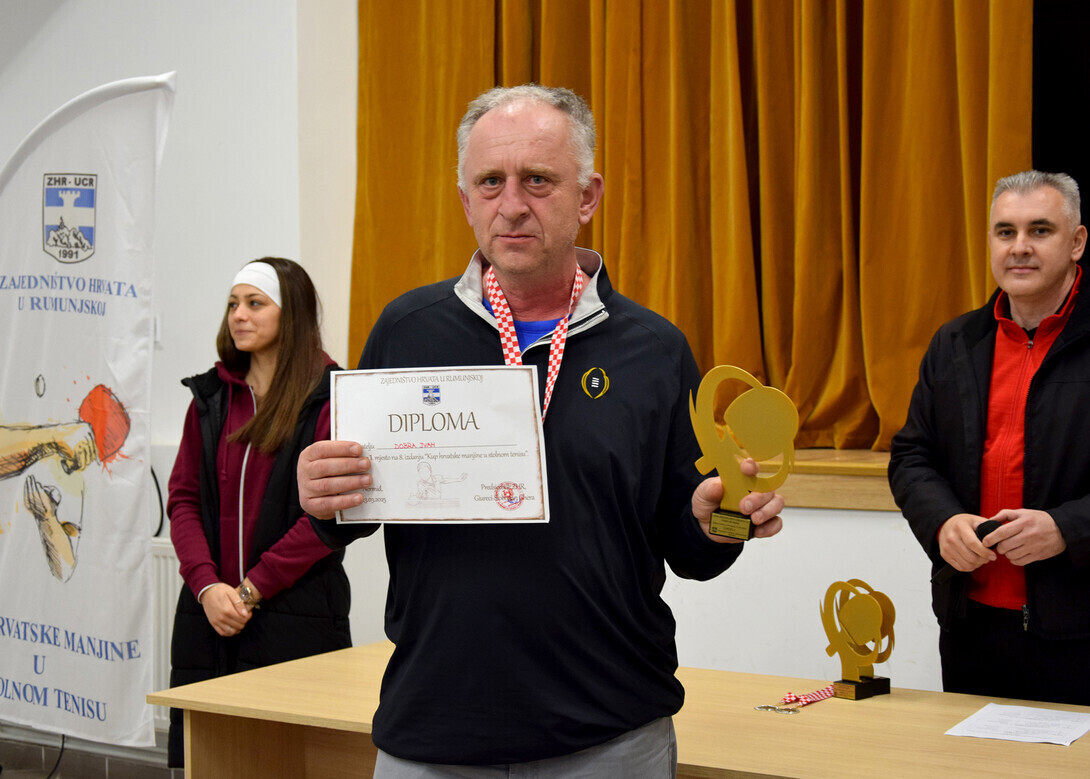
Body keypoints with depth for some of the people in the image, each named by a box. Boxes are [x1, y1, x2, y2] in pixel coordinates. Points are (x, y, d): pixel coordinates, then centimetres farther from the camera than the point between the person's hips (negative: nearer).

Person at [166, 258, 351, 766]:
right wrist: (208, 586, -7)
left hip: (295, 616, -5)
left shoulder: (329, 399, -7)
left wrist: (252, 588, -12)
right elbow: (183, 499, 8)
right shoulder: (211, 397, 12)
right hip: (207, 614, 5)